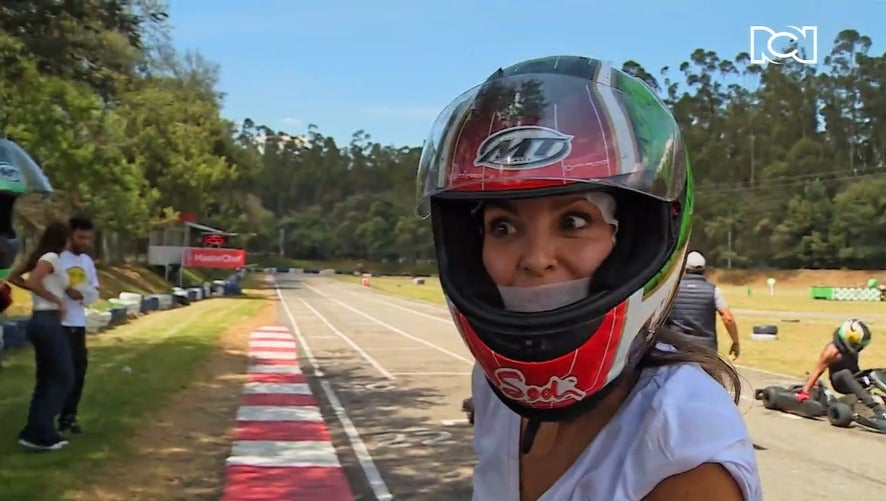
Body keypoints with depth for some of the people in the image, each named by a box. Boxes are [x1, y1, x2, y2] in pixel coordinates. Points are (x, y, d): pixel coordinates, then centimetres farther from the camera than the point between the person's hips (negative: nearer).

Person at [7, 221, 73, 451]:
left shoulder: (38, 257, 12)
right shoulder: (51, 258, -14)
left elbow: (13, 277, 18)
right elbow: (33, 282, -27)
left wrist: (41, 293, 13)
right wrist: (57, 299, -15)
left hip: (38, 321, 9)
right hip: (49, 322, -9)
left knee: (46, 379, 14)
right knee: (64, 378, -1)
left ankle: (36, 432, 18)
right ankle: (40, 433, -1)